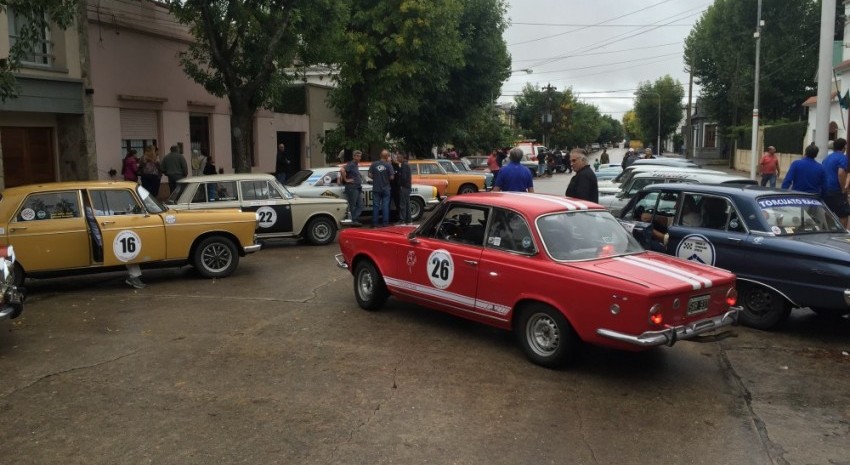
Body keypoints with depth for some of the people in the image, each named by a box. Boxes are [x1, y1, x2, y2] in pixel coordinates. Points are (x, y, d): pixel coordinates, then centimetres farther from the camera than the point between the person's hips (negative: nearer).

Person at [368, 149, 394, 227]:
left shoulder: (374, 164, -4)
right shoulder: (388, 165, -10)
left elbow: (370, 175, -3)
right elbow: (391, 177, -10)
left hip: (376, 189, 2)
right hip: (385, 189, -1)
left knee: (376, 206, 6)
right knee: (385, 206, 5)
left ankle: (375, 223, 7)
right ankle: (385, 222, 6)